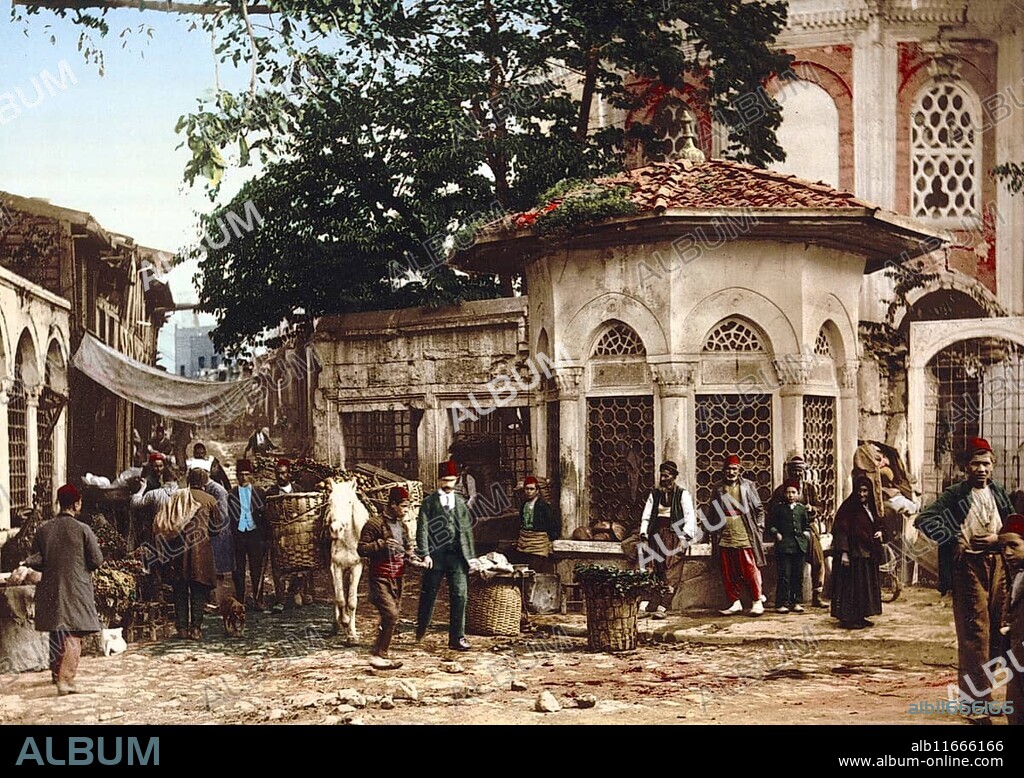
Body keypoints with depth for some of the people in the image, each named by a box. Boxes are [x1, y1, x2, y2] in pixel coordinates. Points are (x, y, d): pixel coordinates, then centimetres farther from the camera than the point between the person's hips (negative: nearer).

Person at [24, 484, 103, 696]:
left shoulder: (43, 529, 0)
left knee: (56, 633, 19)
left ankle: (57, 674, 32)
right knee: (73, 635, -3)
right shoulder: (83, 530, -11)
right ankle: (66, 679, -13)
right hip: (77, 590, -4)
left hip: (51, 589, 4)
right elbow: (97, 560, -8)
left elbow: (36, 561, 1)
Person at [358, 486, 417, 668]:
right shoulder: (375, 524, -9)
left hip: (397, 579, 8)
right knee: (391, 614, -17)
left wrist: (408, 553, 7)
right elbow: (361, 549, -12)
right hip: (380, 579, -8)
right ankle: (379, 655, -10)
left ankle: (380, 654, 21)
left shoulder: (402, 526, 16)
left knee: (393, 616, 10)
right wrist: (382, 544, -25)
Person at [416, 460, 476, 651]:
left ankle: (457, 638, -1)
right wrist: (425, 554, -13)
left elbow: (467, 529, 15)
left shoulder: (461, 503, 14)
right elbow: (422, 529, -2)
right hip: (436, 554, -2)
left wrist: (470, 555, 9)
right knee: (429, 594, 7)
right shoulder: (429, 502, 3)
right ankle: (420, 630, 29)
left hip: (457, 555, 2)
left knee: (460, 595, -5)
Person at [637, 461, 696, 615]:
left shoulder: (682, 494, 2)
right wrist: (643, 533, 3)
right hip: (658, 533, 4)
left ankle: (663, 604, -21)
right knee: (658, 569, 0)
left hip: (675, 534, -4)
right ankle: (652, 605, -2)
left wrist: (686, 536, -14)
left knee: (672, 568, -14)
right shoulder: (655, 493, 15)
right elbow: (646, 515, 16)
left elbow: (690, 516, -4)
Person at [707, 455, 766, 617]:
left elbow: (759, 509, 7)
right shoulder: (718, 490, 10)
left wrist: (759, 529, 0)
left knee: (750, 570, -3)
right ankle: (735, 602, 15)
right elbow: (711, 514, 15)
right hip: (725, 538, 3)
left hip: (745, 536, -3)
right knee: (728, 573, 5)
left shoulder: (748, 486, 4)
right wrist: (714, 535, 10)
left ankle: (757, 601, 5)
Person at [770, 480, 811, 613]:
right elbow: (771, 524, 6)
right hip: (784, 546, -3)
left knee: (798, 576, 7)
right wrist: (776, 534, -9)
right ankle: (782, 603, -3)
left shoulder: (801, 508, 13)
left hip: (799, 546, 4)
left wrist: (806, 533, 5)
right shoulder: (778, 507, 4)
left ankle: (796, 602, 14)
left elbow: (806, 525, 23)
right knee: (784, 576, -6)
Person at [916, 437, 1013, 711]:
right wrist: (953, 541, -12)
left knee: (995, 629, 9)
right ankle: (976, 700, -3)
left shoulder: (999, 493, 11)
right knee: (975, 632, -7)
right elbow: (924, 520, -11)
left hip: (996, 563, 6)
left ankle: (982, 689, 22)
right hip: (968, 565, -6)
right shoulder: (955, 495, -5)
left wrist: (997, 539, -4)